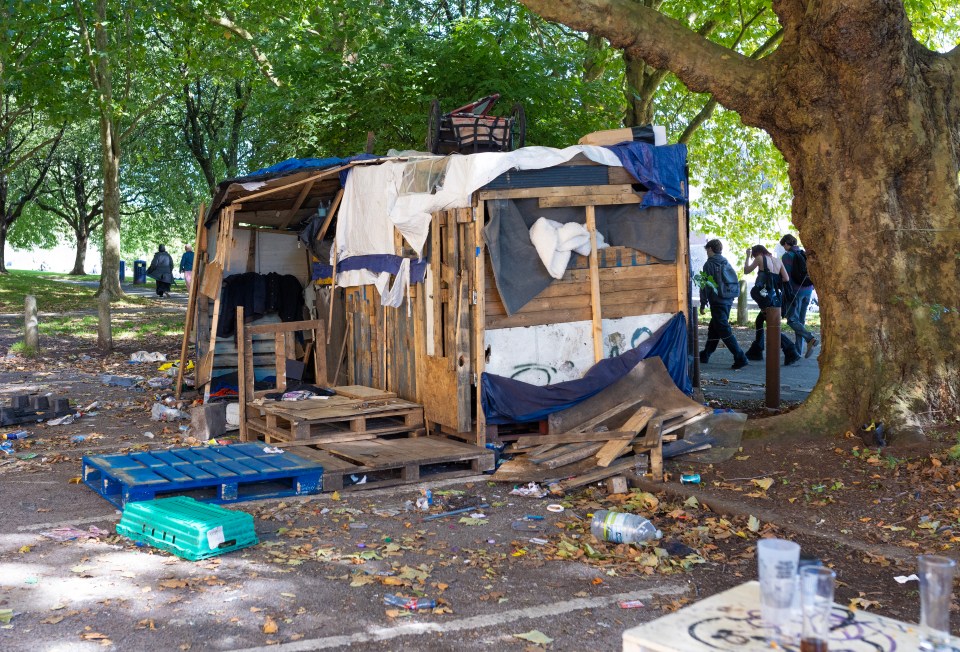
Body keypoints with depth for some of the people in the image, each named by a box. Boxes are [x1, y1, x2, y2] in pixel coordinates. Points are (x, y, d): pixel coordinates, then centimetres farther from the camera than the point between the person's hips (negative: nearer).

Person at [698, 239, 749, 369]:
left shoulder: (709, 264, -7)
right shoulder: (726, 263, 14)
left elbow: (705, 285, -11)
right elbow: (736, 282, 17)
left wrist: (703, 304, -7)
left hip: (717, 301, -8)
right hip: (728, 301, 8)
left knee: (724, 331, -9)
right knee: (713, 328, 19)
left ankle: (740, 358, -18)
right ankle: (705, 355, 28)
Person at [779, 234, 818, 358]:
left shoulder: (788, 256, -8)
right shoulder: (805, 254, 14)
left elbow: (786, 277, -14)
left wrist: (788, 294, -15)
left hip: (795, 291, -7)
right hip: (808, 291, 7)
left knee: (792, 320, -4)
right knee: (801, 321, 9)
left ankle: (811, 339, -25)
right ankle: (797, 351, 8)